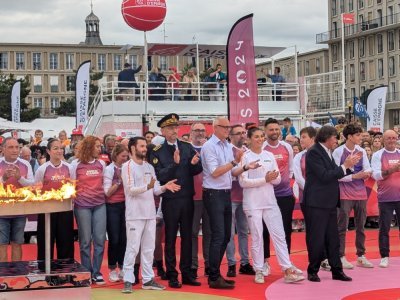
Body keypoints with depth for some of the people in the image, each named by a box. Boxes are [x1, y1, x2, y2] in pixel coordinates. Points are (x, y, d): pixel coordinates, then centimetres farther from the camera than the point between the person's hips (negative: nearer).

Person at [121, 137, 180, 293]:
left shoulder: (149, 167, 13)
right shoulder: (127, 167, -7)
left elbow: (155, 190, 11)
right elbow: (131, 190, -16)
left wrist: (165, 187, -9)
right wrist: (148, 187, -30)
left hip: (150, 213, 7)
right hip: (135, 215, -7)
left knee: (149, 248, 10)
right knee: (132, 248, -5)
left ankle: (148, 279, 17)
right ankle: (128, 281, 0)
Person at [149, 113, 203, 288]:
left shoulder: (187, 147, 5)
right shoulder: (157, 152, -5)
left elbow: (198, 170, 2)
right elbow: (160, 177, -13)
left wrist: (194, 164, -19)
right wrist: (174, 164, -25)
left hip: (187, 198, 3)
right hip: (170, 200, -3)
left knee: (187, 236, 10)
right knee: (170, 238, 4)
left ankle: (186, 273, 19)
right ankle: (172, 276, 12)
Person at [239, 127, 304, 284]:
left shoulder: (269, 155, 9)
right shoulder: (245, 157, -4)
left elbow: (278, 179, 9)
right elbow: (243, 181, -12)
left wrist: (273, 178, -15)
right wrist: (265, 179, -18)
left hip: (270, 201, 4)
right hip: (252, 203, -4)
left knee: (279, 235, 1)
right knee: (257, 237, 3)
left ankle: (288, 270, 3)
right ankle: (259, 271, 13)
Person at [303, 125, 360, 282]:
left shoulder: (327, 152, 14)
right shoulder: (314, 152, -13)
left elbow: (333, 174, 15)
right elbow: (324, 176, -20)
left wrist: (348, 166, 5)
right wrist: (345, 166, -14)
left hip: (329, 202, 9)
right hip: (316, 203, -9)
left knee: (333, 238, 10)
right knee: (316, 238, 0)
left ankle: (337, 270, 16)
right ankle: (313, 271, 11)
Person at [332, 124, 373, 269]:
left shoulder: (361, 151, 8)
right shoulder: (338, 152, -6)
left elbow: (368, 170, 6)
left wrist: (366, 173, -16)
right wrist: (354, 176, -16)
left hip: (360, 192, 5)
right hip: (345, 193, -5)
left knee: (361, 226, 10)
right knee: (342, 226, -2)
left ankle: (361, 256, 19)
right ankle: (341, 257, 4)